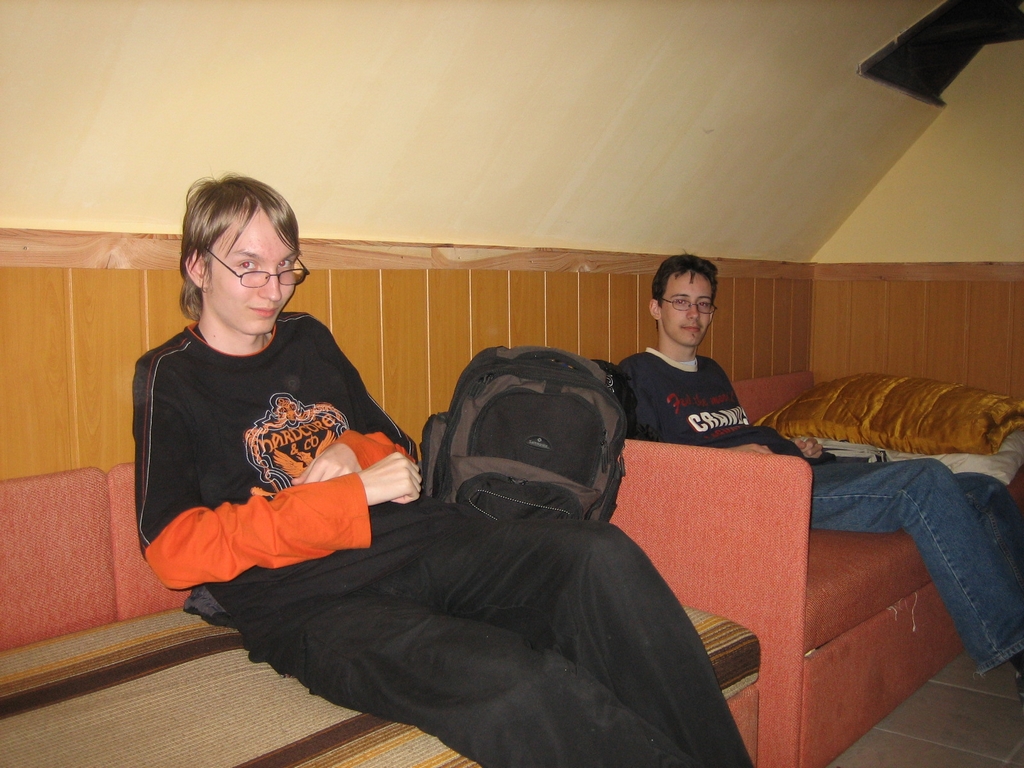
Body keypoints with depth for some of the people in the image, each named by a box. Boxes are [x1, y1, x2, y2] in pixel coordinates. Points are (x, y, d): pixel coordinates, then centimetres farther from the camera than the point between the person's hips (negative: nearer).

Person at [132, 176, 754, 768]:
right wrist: (352, 493, -12)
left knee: (601, 554, -22)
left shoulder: (307, 339, 20)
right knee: (518, 687, -34)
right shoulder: (170, 380, 4)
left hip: (422, 541, 6)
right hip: (315, 603, -5)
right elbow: (175, 549, -8)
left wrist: (352, 452, 2)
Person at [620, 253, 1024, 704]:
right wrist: (724, 456, -17)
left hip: (807, 471, 9)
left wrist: (799, 446, 12)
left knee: (984, 493, 1)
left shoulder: (712, 372, 28)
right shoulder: (638, 375, 1)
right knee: (925, 484, -25)